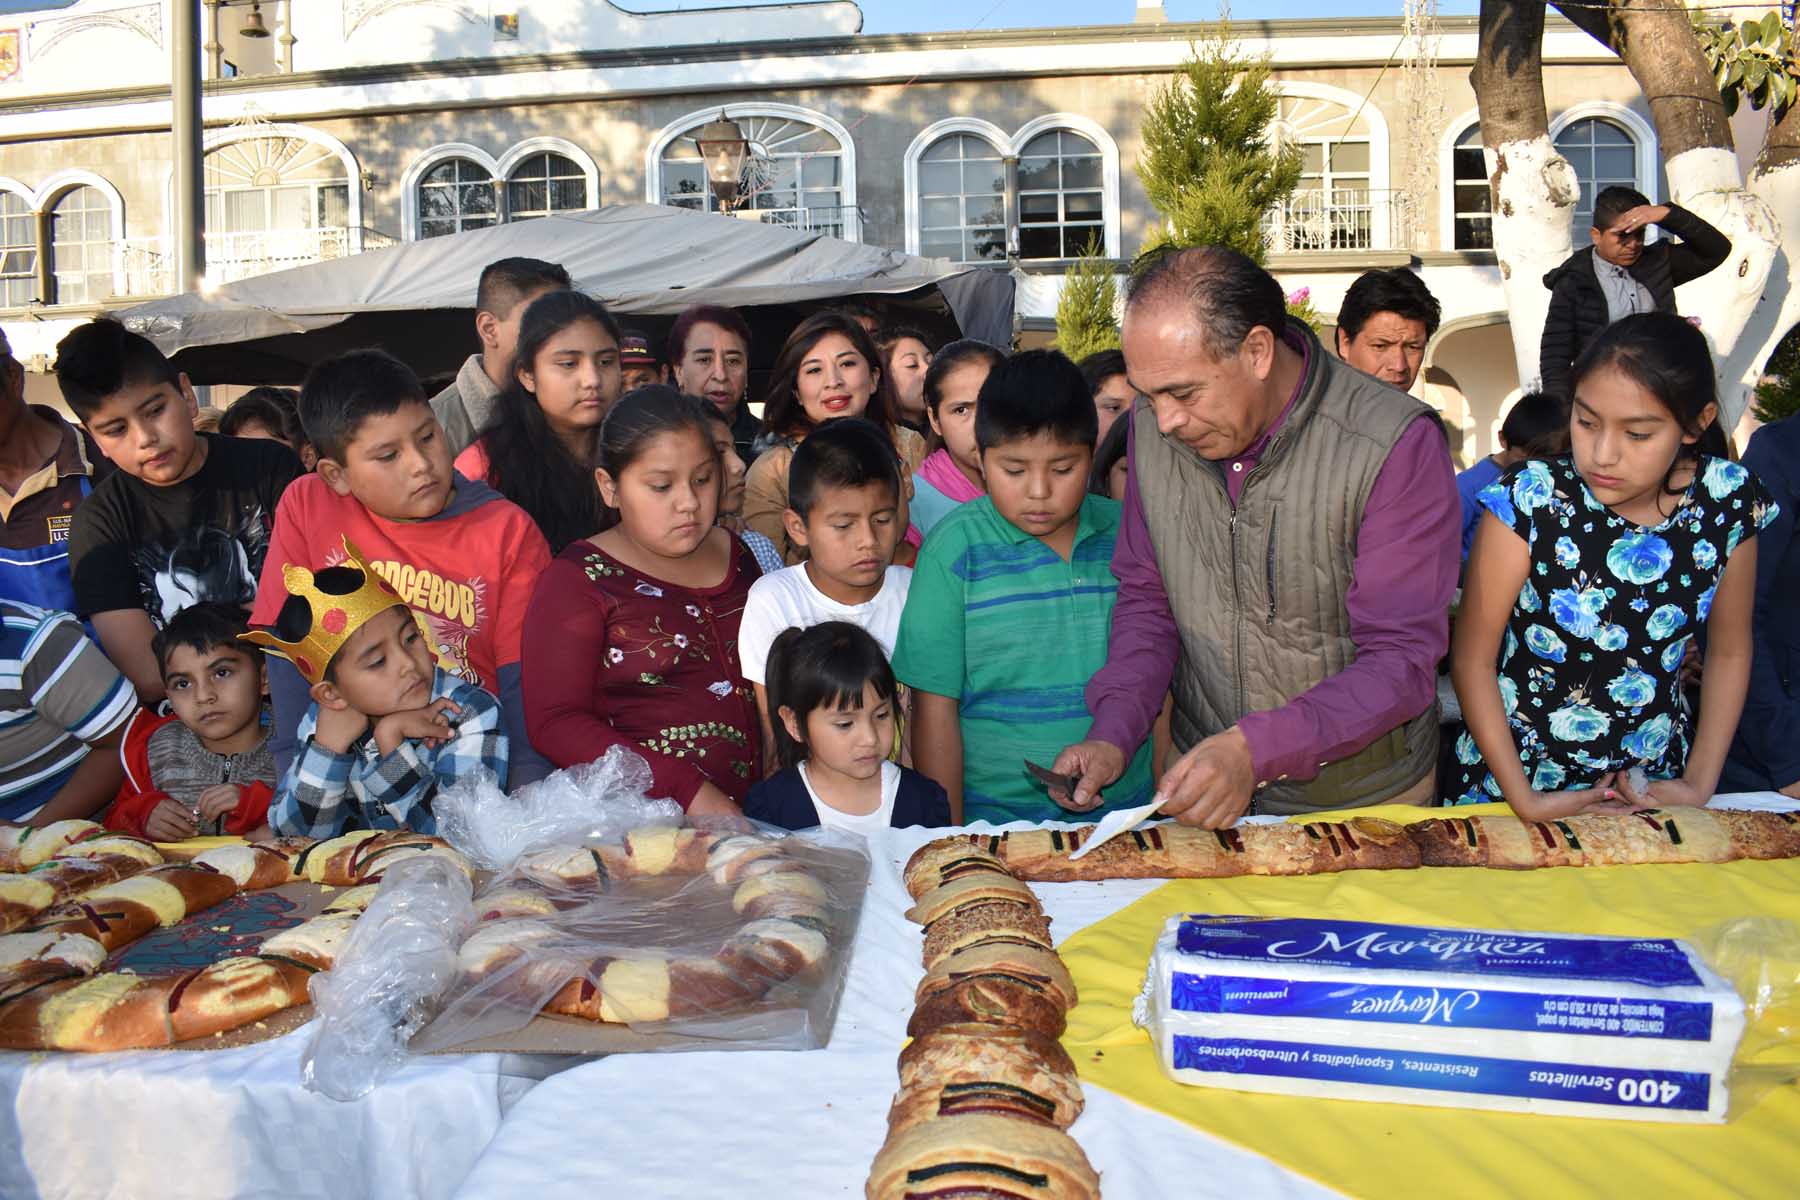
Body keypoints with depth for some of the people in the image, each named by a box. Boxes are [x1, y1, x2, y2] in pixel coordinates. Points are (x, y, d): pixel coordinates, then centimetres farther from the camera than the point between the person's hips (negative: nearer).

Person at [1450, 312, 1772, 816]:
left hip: (1653, 783, 3)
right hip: (1515, 772, -2)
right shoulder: (1530, 497, -21)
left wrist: (1700, 785, -2)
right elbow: (1473, 659, -16)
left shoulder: (1729, 501, -10)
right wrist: (1524, 800, -17)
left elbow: (1730, 651, 3)